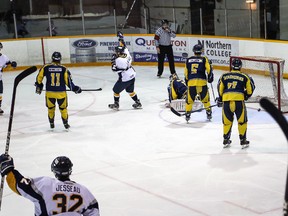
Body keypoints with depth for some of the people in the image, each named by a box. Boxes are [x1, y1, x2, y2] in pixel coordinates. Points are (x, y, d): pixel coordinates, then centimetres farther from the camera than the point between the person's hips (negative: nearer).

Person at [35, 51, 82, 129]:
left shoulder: (46, 67, -4)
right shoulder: (63, 68, -6)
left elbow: (39, 77, 3)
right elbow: (68, 80, -6)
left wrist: (39, 86, 19)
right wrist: (74, 88, 6)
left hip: (50, 92, 1)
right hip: (61, 92, -1)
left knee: (50, 108, 20)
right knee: (63, 108, 16)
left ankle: (51, 123, 28)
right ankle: (65, 123, 23)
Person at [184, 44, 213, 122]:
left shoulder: (188, 60, 13)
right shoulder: (204, 59, 5)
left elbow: (186, 73, 15)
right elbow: (209, 69, 0)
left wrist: (187, 81, 27)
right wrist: (210, 77, 16)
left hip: (191, 82, 2)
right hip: (202, 81, -1)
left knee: (190, 99, 13)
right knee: (205, 98, 14)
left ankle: (187, 114, 12)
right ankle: (209, 113, 18)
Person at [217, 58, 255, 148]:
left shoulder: (224, 76, 15)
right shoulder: (244, 77, 10)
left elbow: (220, 89, 17)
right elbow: (250, 89, 11)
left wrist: (220, 100, 31)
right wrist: (246, 96, 30)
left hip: (226, 101, 2)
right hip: (239, 100, -2)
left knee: (227, 121, 16)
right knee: (242, 121, 11)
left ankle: (226, 140, 23)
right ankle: (243, 140, 13)